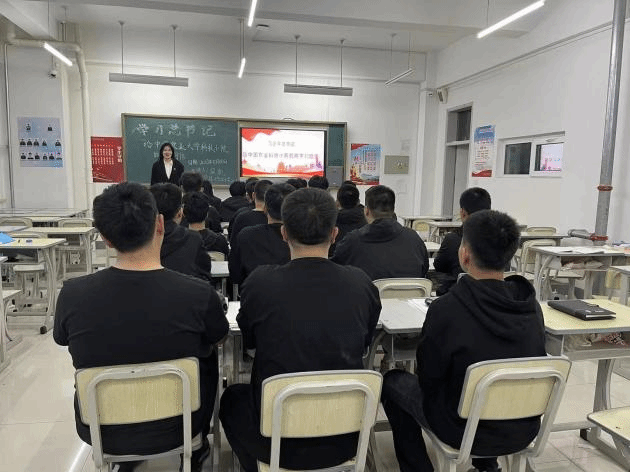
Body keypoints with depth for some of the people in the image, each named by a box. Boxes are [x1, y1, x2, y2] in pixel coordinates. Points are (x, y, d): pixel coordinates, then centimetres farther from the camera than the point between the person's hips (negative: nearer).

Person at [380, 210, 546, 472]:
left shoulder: (446, 310, -28)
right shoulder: (532, 306, -11)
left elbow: (428, 378, -14)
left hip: (466, 431, -5)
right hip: (523, 431, 5)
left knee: (392, 381, 15)